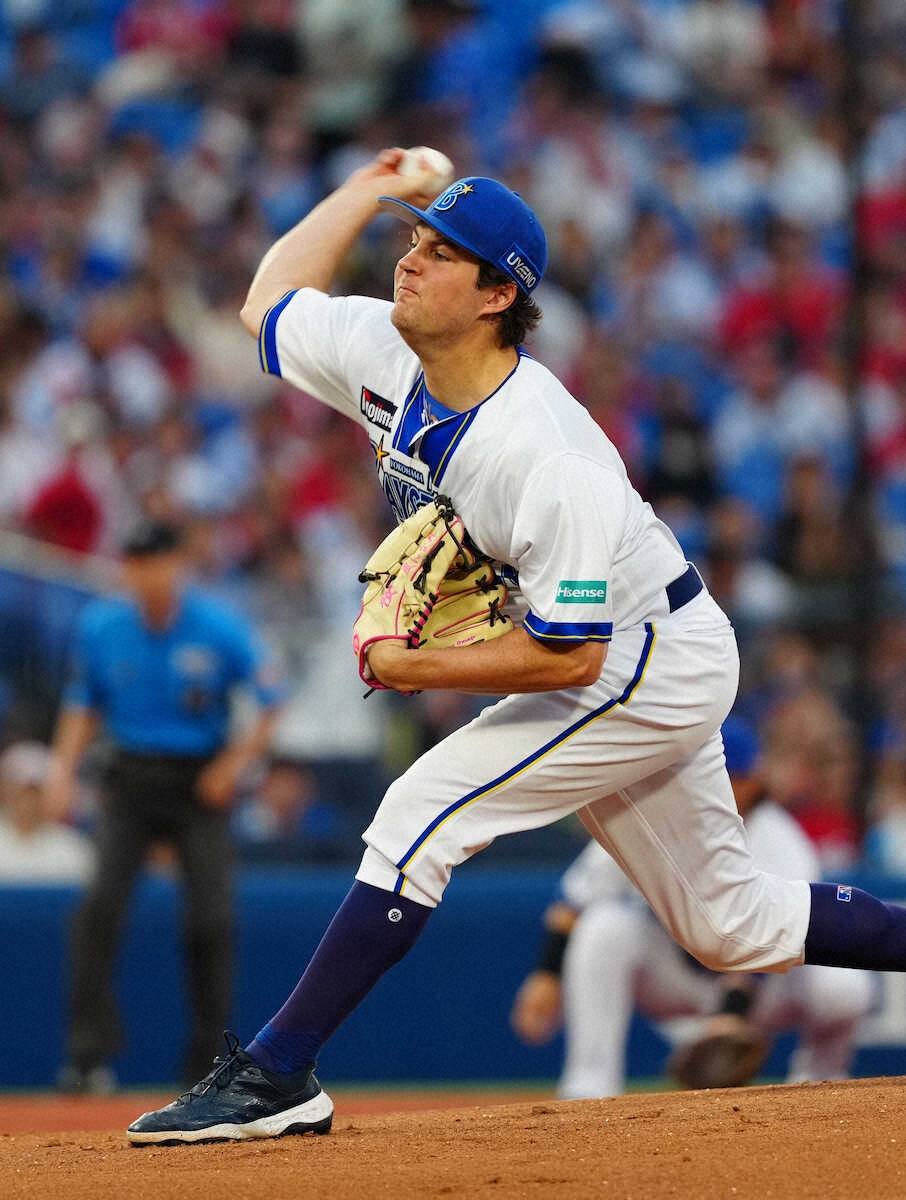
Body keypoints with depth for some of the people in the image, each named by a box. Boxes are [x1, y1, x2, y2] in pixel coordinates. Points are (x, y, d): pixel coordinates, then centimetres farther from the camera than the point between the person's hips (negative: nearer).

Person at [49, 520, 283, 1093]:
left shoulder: (220, 631, -10)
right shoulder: (101, 627, -3)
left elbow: (271, 702, 0)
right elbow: (84, 704, 10)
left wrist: (238, 760, -12)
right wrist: (65, 766, -4)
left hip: (200, 786, -1)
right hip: (132, 782, 1)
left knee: (211, 918, -6)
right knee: (100, 904, -16)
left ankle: (210, 1061, 8)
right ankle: (90, 1051, -13)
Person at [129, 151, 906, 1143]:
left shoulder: (547, 461, -32)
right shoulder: (382, 355, -8)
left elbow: (566, 657, -30)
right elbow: (267, 305, 13)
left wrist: (412, 669, -24)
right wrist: (368, 192, 11)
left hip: (651, 665, -9)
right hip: (644, 672, 9)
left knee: (423, 815, -17)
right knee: (729, 926, 14)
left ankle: (274, 1077, -14)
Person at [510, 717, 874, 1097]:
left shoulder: (779, 845, -22)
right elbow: (577, 901, -7)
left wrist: (732, 1013, -45)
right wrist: (548, 976, -14)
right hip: (672, 978, 2)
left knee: (843, 985, -30)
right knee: (607, 925, -28)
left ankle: (818, 1075, 5)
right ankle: (589, 1086, -25)